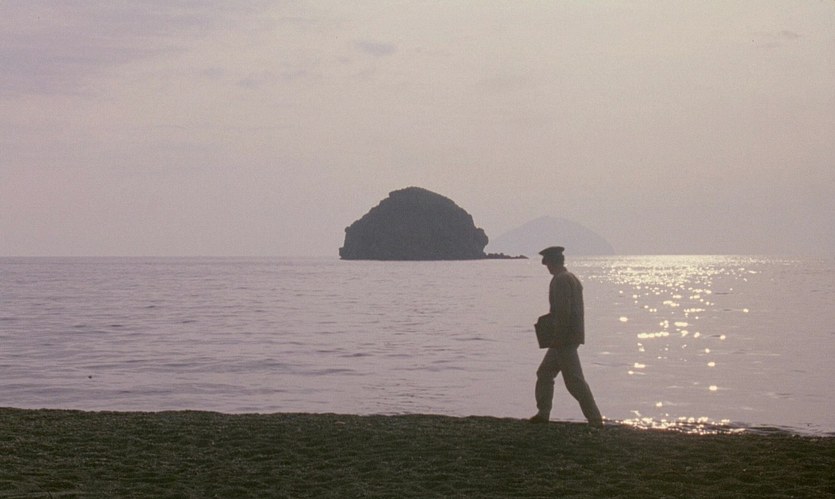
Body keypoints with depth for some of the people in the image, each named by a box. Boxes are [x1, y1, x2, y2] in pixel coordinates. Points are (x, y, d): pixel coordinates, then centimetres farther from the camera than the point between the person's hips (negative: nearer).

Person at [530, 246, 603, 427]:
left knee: (574, 381, -9)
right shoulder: (572, 278, 16)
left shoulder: (560, 280, -15)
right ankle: (543, 414, 21)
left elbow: (563, 310, -23)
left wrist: (559, 336, -20)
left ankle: (595, 420, -8)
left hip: (564, 338, -11)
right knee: (544, 373, 17)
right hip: (573, 335, 11)